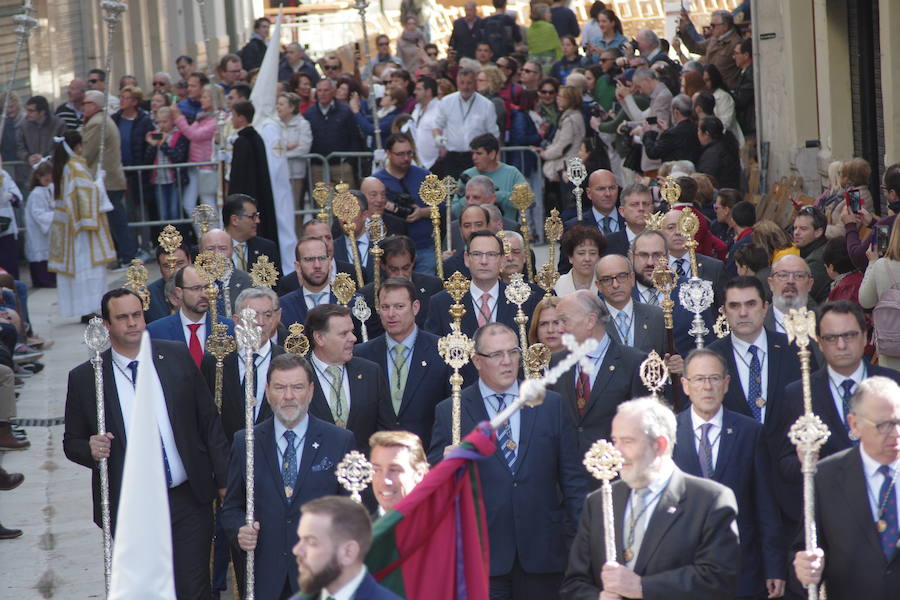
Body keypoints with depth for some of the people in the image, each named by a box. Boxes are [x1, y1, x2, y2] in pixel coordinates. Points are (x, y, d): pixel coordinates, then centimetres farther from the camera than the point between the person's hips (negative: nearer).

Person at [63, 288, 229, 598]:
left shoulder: (177, 357, 1)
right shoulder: (84, 378, -4)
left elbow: (209, 421, 6)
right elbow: (72, 442, 5)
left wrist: (223, 479, 3)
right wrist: (91, 449, -18)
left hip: (189, 501, 1)